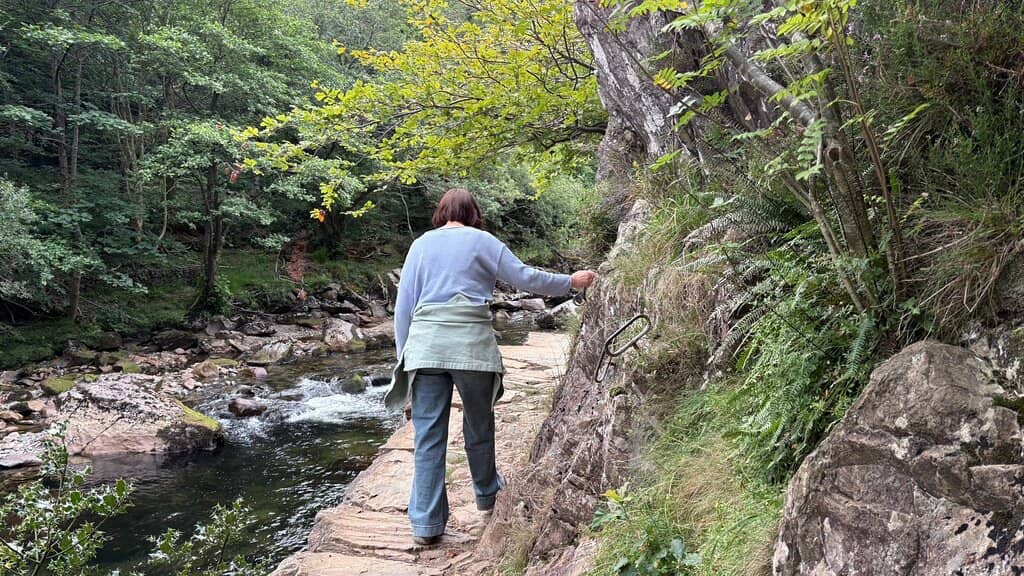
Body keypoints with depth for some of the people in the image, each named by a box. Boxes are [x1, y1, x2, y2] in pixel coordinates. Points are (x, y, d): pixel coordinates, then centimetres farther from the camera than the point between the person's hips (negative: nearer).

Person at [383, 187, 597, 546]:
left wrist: (404, 354, 15)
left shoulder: (421, 244, 14)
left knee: (428, 435, 4)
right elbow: (524, 277, 3)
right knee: (478, 426, 17)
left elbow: (404, 305, 11)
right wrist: (571, 281, 16)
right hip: (471, 345, -2)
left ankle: (426, 524, 4)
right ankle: (486, 494, 38)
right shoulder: (482, 241, 6)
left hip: (425, 345, 2)